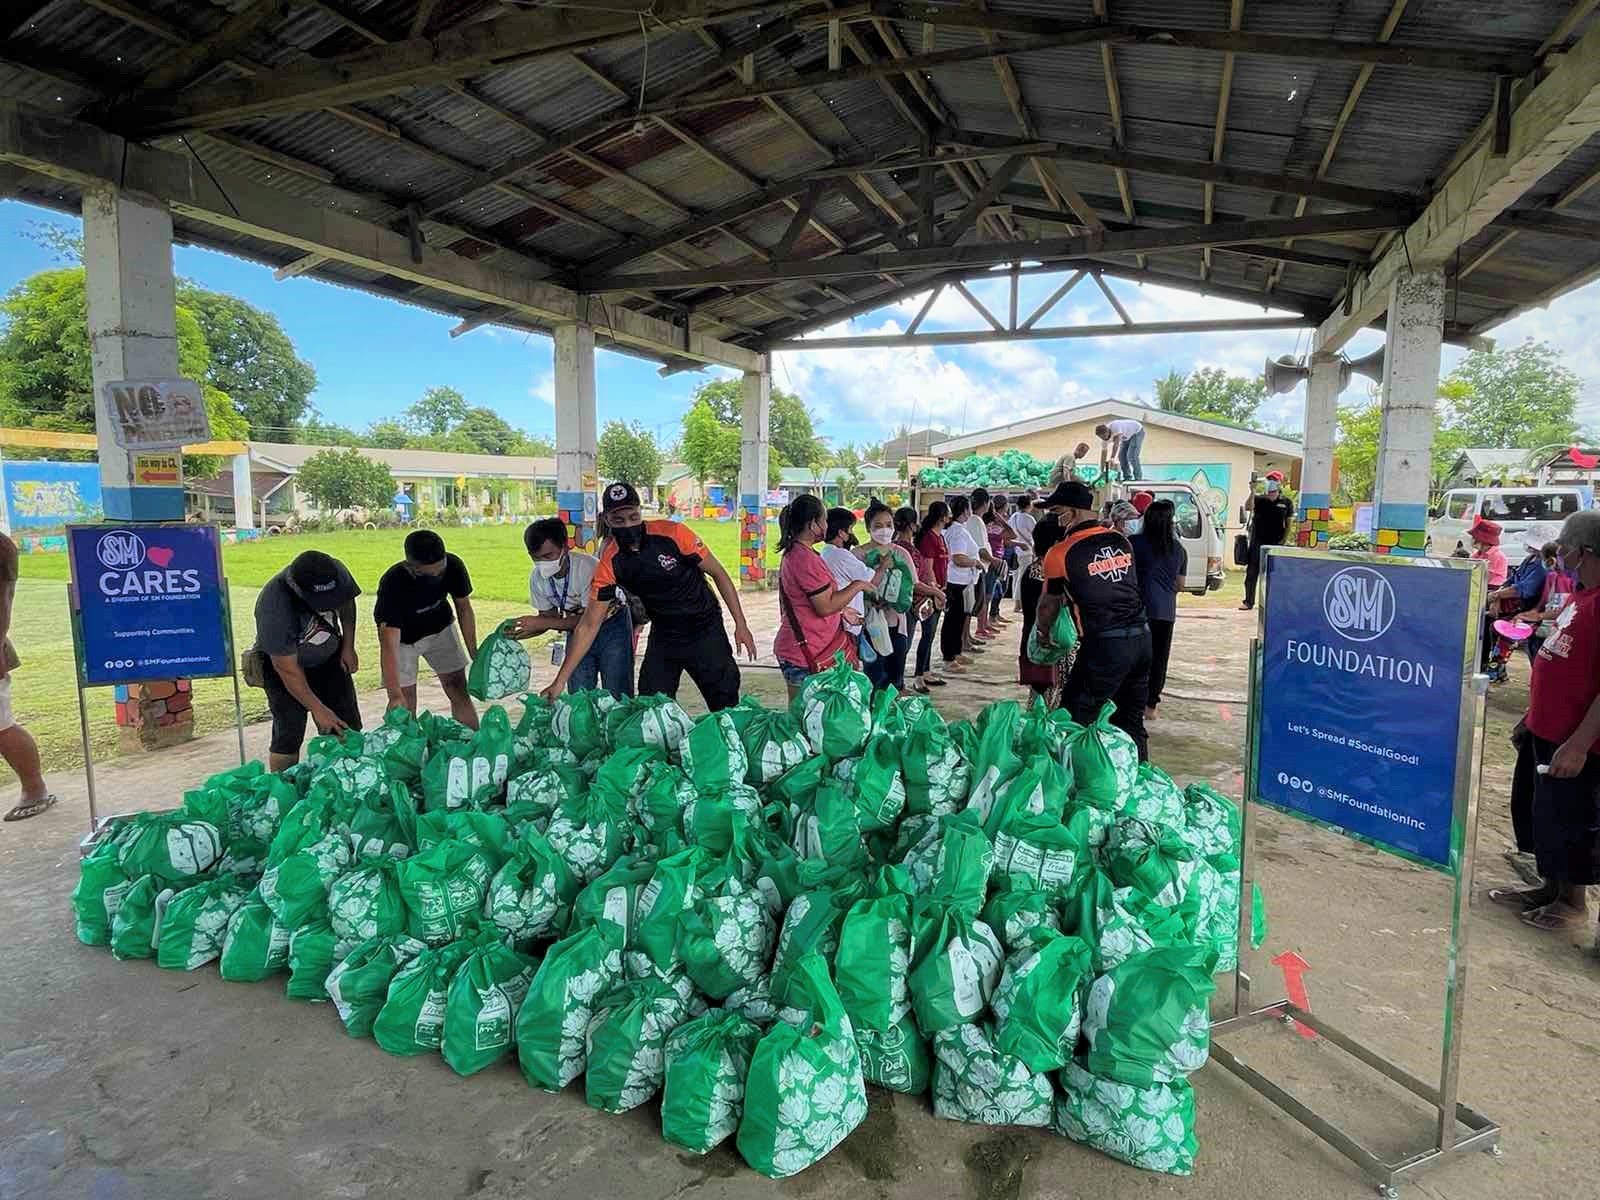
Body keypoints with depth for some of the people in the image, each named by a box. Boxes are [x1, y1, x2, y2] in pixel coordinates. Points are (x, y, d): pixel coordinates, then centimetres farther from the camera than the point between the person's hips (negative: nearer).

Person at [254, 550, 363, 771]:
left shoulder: (337, 572, -23)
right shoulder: (274, 607, -35)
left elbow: (346, 602, 4)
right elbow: (288, 670, -25)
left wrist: (348, 646, -1)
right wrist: (318, 709, -20)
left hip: (330, 658, 5)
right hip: (282, 660, -5)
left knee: (347, 728, 3)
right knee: (288, 734, -11)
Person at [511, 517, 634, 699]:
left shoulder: (588, 566, -32)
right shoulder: (537, 577, -14)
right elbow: (549, 616, -2)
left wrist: (540, 623, -32)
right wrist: (519, 633, -21)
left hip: (611, 624, -5)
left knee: (617, 695, -4)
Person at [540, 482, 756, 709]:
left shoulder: (673, 534, -20)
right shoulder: (609, 565, -13)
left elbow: (718, 574, -9)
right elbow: (589, 625, -10)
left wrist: (741, 624, -11)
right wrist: (560, 680, -13)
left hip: (706, 630, -2)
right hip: (663, 636, 2)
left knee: (726, 706, 2)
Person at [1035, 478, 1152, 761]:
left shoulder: (1061, 553, -6)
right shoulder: (1120, 540, 9)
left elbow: (1049, 604, 6)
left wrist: (1043, 634, 25)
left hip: (1104, 645, -6)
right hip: (1141, 637, 7)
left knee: (1075, 723, 5)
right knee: (1132, 721, 17)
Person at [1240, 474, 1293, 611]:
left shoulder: (1286, 502, 4)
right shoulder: (1259, 499, 2)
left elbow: (1288, 524, 7)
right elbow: (1247, 507, -17)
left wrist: (1283, 540, -2)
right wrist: (1252, 492, -25)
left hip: (1275, 544, 0)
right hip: (1257, 543, 0)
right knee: (1251, 573, 0)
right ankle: (1248, 602, 7)